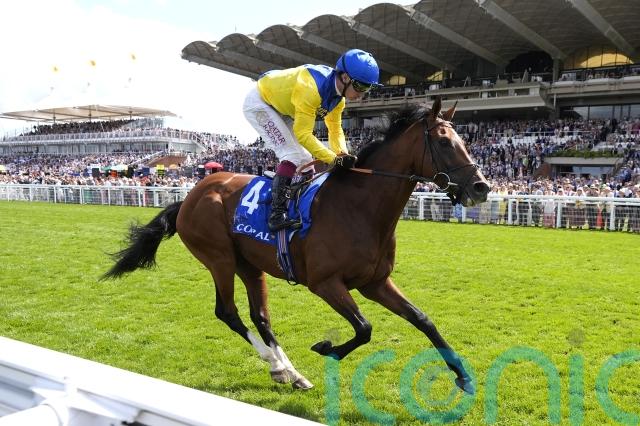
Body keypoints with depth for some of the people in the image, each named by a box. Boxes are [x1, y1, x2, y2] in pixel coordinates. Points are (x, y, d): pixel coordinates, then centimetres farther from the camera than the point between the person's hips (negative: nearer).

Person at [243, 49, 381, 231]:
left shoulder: (338, 97, -8)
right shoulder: (311, 87, -36)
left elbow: (335, 129, 0)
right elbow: (303, 134, -36)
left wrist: (344, 154, -19)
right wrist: (335, 159, -38)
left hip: (282, 109, 9)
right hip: (259, 103, -9)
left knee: (305, 159, 5)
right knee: (293, 154, -22)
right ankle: (277, 213, -23)